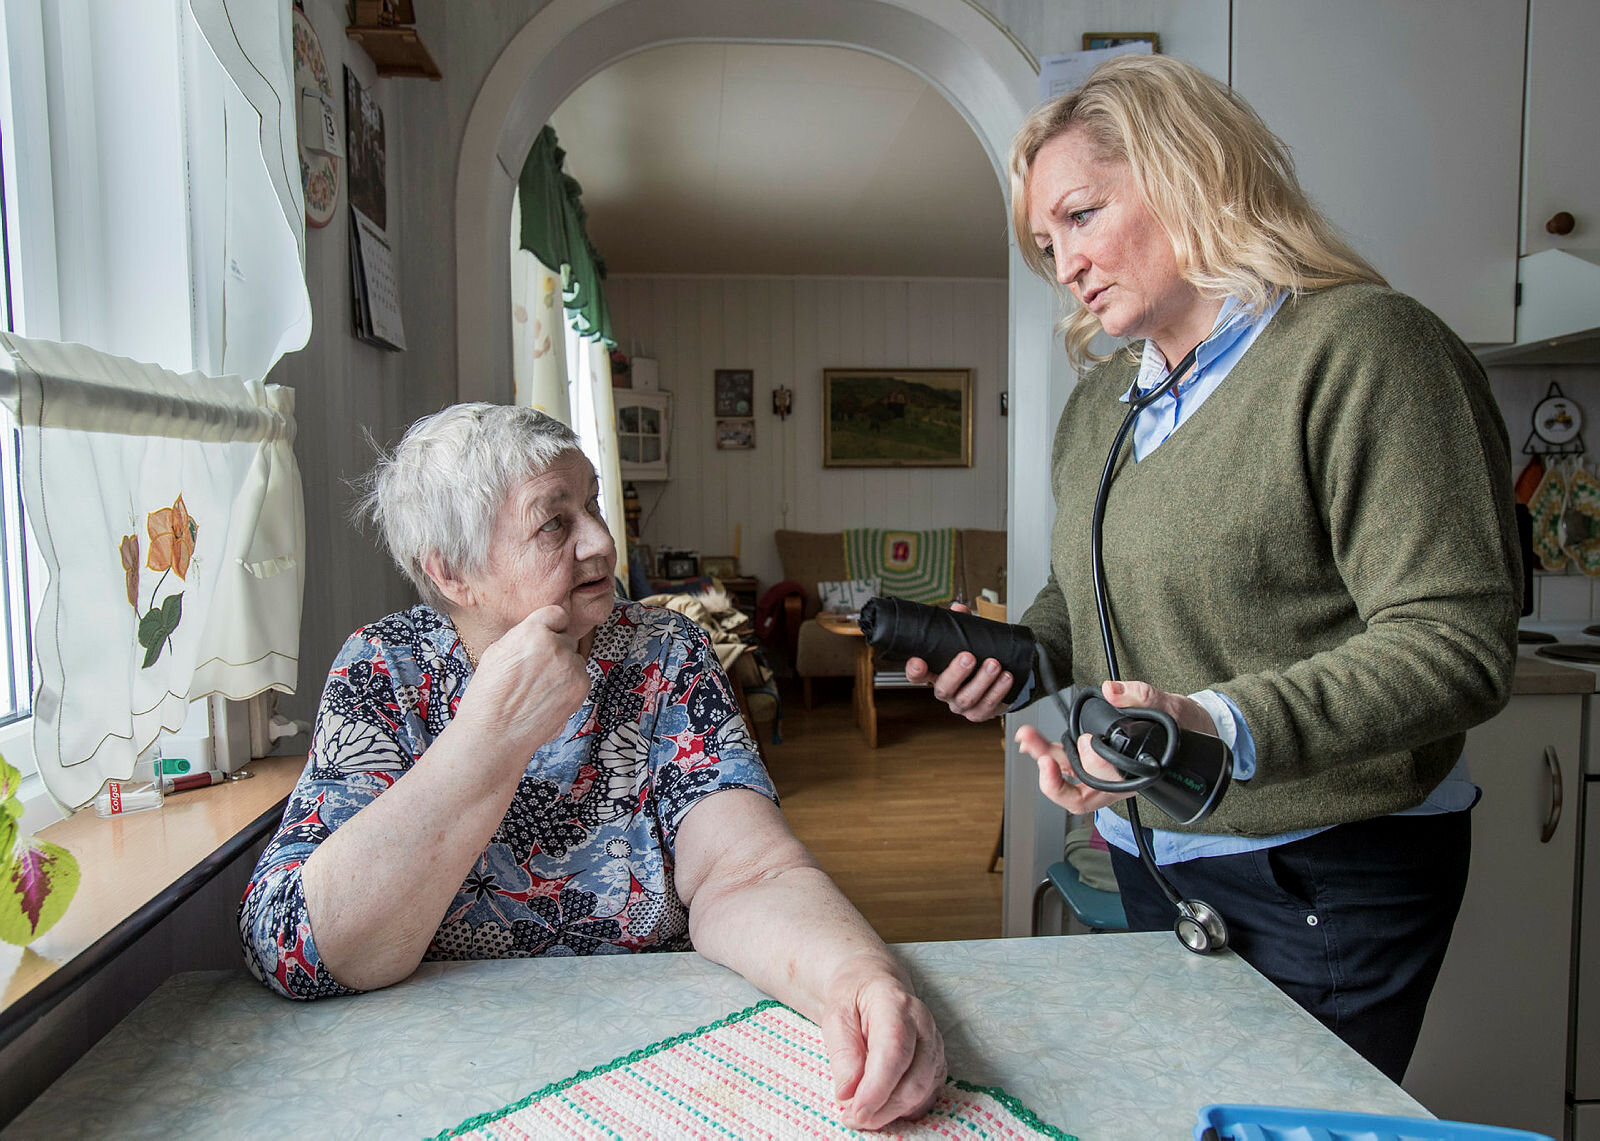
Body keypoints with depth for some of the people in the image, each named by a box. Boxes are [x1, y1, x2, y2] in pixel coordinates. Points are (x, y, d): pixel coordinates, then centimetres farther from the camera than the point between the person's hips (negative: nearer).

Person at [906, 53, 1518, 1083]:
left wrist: (1223, 728, -36)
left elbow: (1457, 641, -23)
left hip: (1328, 880, -6)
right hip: (1151, 861, 7)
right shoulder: (1099, 400, 10)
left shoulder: (1361, 343, -15)